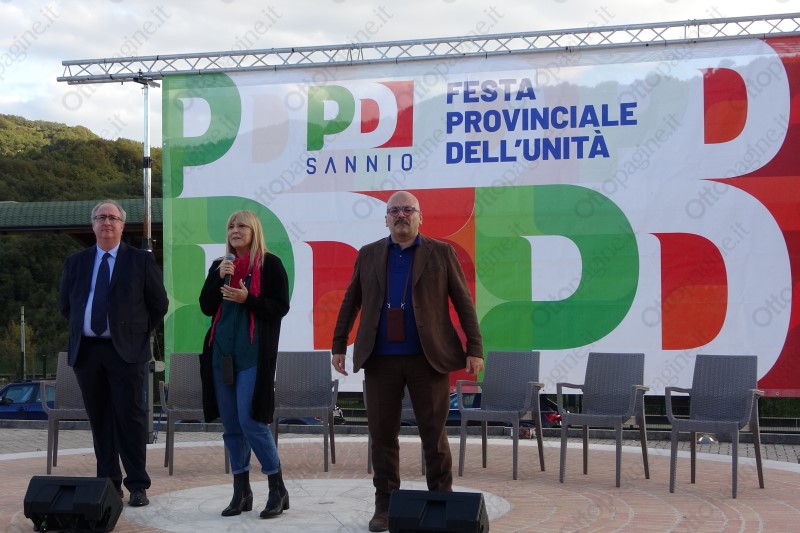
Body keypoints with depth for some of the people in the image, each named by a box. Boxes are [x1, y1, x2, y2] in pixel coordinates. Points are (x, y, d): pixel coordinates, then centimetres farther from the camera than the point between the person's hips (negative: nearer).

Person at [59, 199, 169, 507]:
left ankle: (138, 486, 1)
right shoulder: (75, 262, 12)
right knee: (99, 419, 6)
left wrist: (139, 332, 5)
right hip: (86, 351, 3)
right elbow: (65, 304, 22)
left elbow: (159, 304, 7)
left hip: (127, 351, -3)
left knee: (131, 418, -5)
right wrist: (81, 329, 14)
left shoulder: (141, 260, 3)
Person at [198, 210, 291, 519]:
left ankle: (278, 490, 2)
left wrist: (247, 299, -19)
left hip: (253, 354, -6)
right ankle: (241, 492, 16)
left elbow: (280, 307, -6)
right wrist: (219, 278, -6)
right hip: (221, 352, 6)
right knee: (230, 425, 7)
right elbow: (206, 307, 7)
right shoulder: (219, 266, 14)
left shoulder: (270, 264, -2)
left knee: (251, 422, -11)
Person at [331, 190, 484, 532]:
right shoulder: (368, 255, 11)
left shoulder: (441, 253, 4)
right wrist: (338, 345, 13)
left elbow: (464, 302, 2)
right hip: (380, 359, 2)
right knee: (382, 434, 4)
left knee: (434, 435, 1)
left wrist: (475, 349, -4)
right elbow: (350, 303, 16)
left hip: (428, 358, -2)